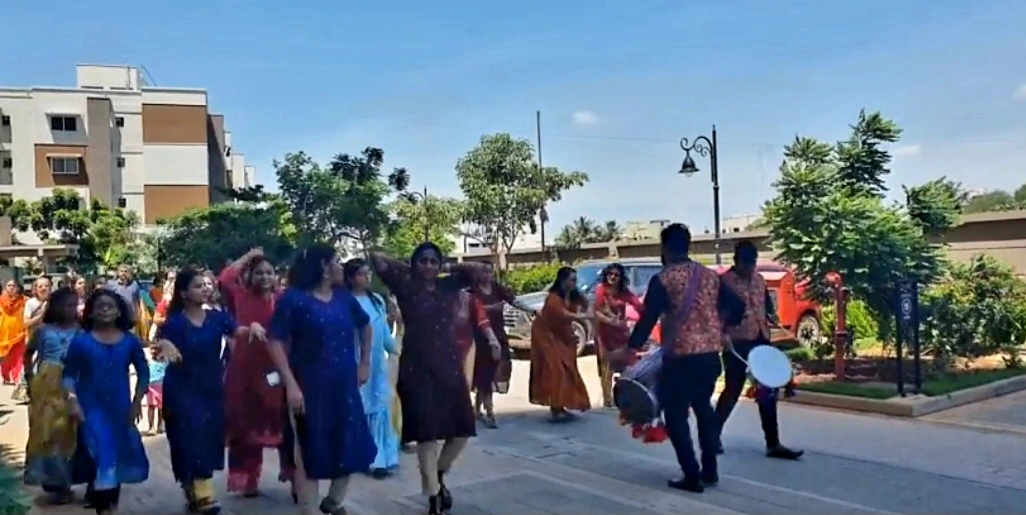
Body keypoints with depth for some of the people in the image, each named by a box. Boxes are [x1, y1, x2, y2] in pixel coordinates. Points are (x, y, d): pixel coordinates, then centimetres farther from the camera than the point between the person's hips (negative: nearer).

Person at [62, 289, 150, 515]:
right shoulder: (81, 341, -4)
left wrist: (137, 401, 1)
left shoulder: (130, 341, 1)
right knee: (101, 456, -11)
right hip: (91, 408, -3)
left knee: (118, 455, 13)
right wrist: (72, 400, -17)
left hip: (120, 408, 3)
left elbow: (143, 372, 7)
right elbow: (69, 375, -3)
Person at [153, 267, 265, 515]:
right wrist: (165, 344, -43)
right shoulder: (174, 322, -7)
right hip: (182, 389, -4)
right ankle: (201, 494, -2)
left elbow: (239, 332, -13)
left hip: (212, 387, 4)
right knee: (191, 439, -5)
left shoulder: (217, 317, 0)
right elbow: (161, 340, -20)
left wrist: (253, 327, -34)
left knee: (209, 439, 10)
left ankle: (195, 493, 26)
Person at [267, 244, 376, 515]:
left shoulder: (344, 296, 6)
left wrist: (364, 364, 16)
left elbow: (365, 327, 22)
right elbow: (276, 342, -13)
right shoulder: (294, 298, -9)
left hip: (344, 385, 6)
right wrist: (290, 384, -20)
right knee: (309, 452, 4)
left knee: (351, 446, 10)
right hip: (309, 386, -5)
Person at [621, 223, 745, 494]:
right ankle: (710, 471, 26)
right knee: (704, 407, 22)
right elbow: (737, 307, 10)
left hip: (680, 357, -6)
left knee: (676, 415, 6)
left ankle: (692, 476, 5)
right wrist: (719, 328, 27)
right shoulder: (710, 275, 8)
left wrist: (628, 349, -5)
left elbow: (648, 318, -13)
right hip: (710, 354, 6)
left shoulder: (663, 280, -8)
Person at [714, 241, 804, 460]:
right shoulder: (724, 281, -8)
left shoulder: (759, 280, 12)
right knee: (733, 390, 2)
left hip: (760, 341, 7)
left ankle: (773, 444, 13)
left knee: (768, 393, 6)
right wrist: (722, 335, -22)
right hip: (736, 343, -7)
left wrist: (771, 316, 1)